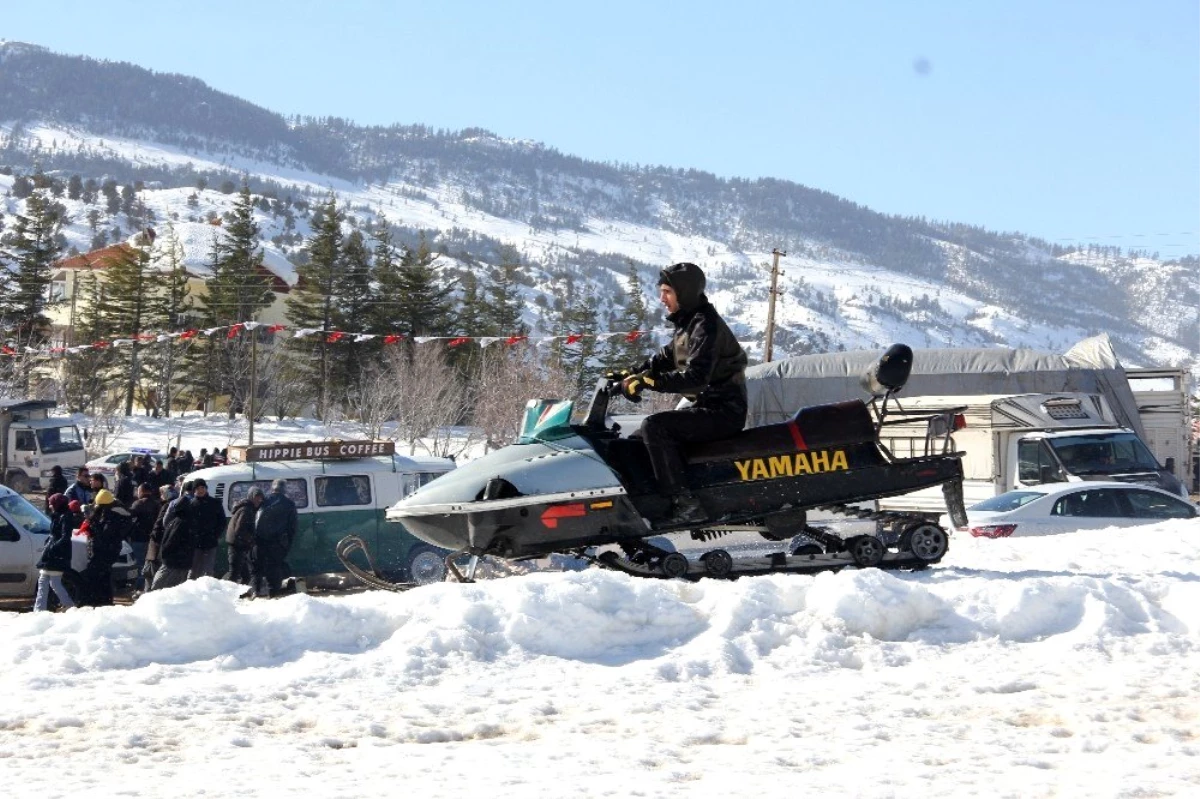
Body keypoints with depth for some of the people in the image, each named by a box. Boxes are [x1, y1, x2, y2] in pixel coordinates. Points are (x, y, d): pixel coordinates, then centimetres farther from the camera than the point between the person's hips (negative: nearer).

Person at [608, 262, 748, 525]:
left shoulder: (706, 325, -17)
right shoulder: (687, 323, 14)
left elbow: (696, 377, -28)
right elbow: (665, 358, 24)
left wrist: (648, 381, -32)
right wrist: (632, 373, 8)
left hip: (724, 412, -11)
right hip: (706, 406, 11)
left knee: (654, 426, -24)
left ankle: (684, 503, -29)